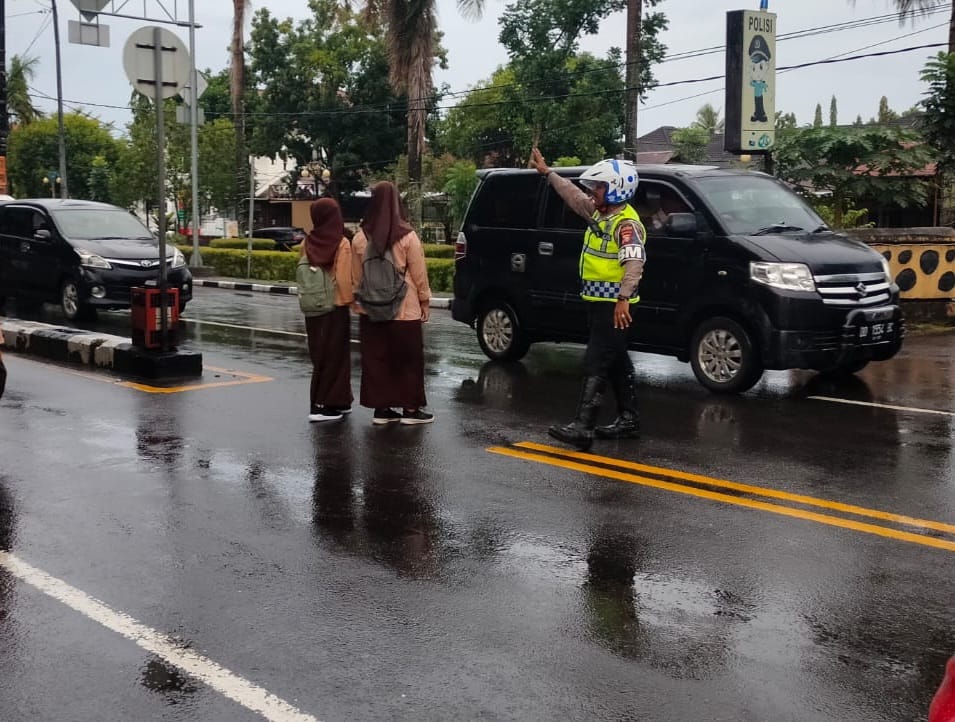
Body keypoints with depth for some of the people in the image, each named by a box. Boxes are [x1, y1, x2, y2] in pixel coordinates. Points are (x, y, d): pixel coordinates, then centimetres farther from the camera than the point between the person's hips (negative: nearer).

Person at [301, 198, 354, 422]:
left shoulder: (307, 243, -1)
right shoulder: (342, 244, -14)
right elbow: (344, 278, -15)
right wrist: (350, 300, -2)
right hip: (335, 306, -5)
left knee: (320, 353, 12)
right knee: (333, 354, 3)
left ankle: (338, 401, 20)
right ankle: (321, 405, 1)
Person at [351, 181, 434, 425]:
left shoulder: (361, 237, -2)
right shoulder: (406, 236, -12)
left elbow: (356, 276, 5)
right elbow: (419, 273, -7)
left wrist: (358, 302, 16)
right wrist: (425, 300, 5)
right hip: (404, 309, -3)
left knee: (375, 358, 10)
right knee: (408, 358, 7)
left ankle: (381, 408, 12)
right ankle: (410, 408, 10)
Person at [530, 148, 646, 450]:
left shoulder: (626, 223, -17)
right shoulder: (598, 211, 11)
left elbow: (634, 261, -31)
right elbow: (572, 193, 27)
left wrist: (623, 297, -42)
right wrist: (547, 171, 32)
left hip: (614, 305, -10)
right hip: (598, 302, 10)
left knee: (595, 364, -13)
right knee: (617, 363, 14)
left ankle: (582, 427, -16)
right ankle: (628, 419, 23)